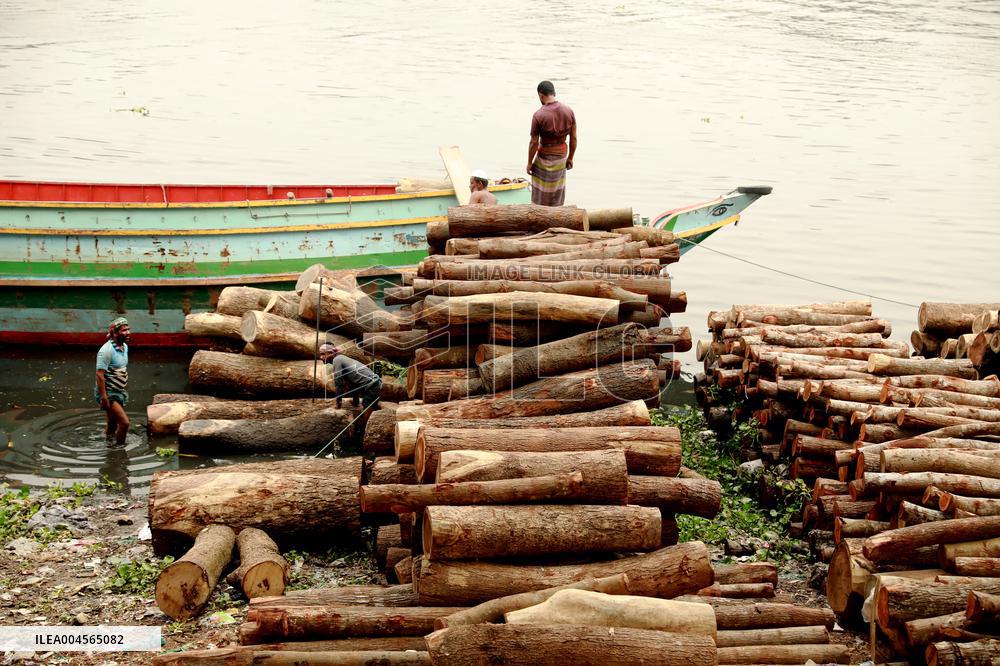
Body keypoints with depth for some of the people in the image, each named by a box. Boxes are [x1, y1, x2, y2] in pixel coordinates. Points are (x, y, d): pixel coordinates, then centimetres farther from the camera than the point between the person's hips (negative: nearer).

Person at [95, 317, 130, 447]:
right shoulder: (107, 350, -21)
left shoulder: (124, 346, 7)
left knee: (113, 424, 18)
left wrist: (124, 390, 21)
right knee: (124, 422, -16)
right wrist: (103, 397, -26)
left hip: (118, 392, 9)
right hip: (108, 392, -9)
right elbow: (100, 375, -24)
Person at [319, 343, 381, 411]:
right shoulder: (342, 358, 22)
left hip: (370, 386, -10)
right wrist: (355, 400, 30)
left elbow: (338, 383, -10)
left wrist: (338, 403, -3)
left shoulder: (337, 360, -6)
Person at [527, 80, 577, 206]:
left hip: (544, 158, -5)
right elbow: (573, 138, 0)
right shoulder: (569, 111, -6)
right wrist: (570, 158, 12)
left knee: (541, 197, 8)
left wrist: (529, 163, -3)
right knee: (557, 193, 19)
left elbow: (534, 143, -15)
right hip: (561, 156, 5)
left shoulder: (538, 115, -20)